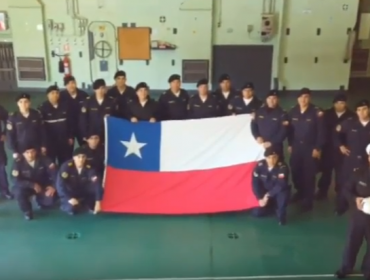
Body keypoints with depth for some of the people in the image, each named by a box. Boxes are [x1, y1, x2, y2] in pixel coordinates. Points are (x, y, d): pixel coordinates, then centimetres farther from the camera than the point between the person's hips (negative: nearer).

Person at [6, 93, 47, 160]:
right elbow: (10, 136, -4)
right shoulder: (13, 117, -6)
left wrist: (43, 146, 3)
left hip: (37, 149, 2)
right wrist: (14, 151, -7)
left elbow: (42, 131, 5)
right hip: (21, 150, -1)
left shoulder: (36, 114, -2)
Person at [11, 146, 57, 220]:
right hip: (27, 186, -1)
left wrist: (53, 186, -28)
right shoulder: (18, 163, -20)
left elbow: (54, 172, -16)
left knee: (51, 197, -25)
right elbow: (17, 181, -23)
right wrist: (33, 185, -31)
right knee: (19, 192, -34)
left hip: (43, 185, 1)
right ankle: (27, 211, -3)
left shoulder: (43, 159, -16)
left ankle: (40, 200, 15)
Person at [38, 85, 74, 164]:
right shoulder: (43, 108, -7)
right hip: (49, 141, -3)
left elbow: (71, 122, 7)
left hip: (64, 140, 3)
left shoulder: (65, 106, 3)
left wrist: (71, 137, 5)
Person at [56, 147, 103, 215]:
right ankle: (66, 204, 5)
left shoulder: (89, 168, -19)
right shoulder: (66, 166, -23)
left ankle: (89, 205, -1)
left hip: (83, 193, 2)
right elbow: (60, 184, -25)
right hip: (70, 193, -2)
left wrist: (98, 202, -34)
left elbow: (97, 184, -26)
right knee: (72, 209, -31)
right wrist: (69, 198, -32)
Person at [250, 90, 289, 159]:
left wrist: (271, 142, -14)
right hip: (260, 145, 3)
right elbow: (253, 125, 12)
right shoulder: (259, 111, 10)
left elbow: (283, 132, -6)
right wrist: (257, 137, -6)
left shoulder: (282, 114, 0)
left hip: (275, 146, -3)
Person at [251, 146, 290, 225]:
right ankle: (275, 207, 17)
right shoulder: (260, 165, -15)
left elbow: (281, 185, -30)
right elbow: (255, 183, -11)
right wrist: (260, 198, -18)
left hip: (278, 192, -3)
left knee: (283, 194, -39)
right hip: (265, 193, 3)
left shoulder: (283, 167, -23)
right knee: (256, 213, -11)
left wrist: (268, 195, -29)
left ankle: (281, 215, -12)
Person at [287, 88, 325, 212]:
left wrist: (318, 148, -10)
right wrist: (290, 144, 7)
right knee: (295, 172, 8)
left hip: (310, 148, -3)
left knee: (309, 174, 2)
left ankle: (308, 200, 14)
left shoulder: (316, 112, -11)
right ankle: (300, 192, 33)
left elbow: (321, 131, -9)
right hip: (296, 147, 4)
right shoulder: (293, 111, 1)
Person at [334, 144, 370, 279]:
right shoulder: (359, 172, -12)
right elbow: (346, 189, -4)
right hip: (358, 215, 1)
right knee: (352, 242, 18)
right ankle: (346, 268, 41)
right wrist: (355, 199, -24)